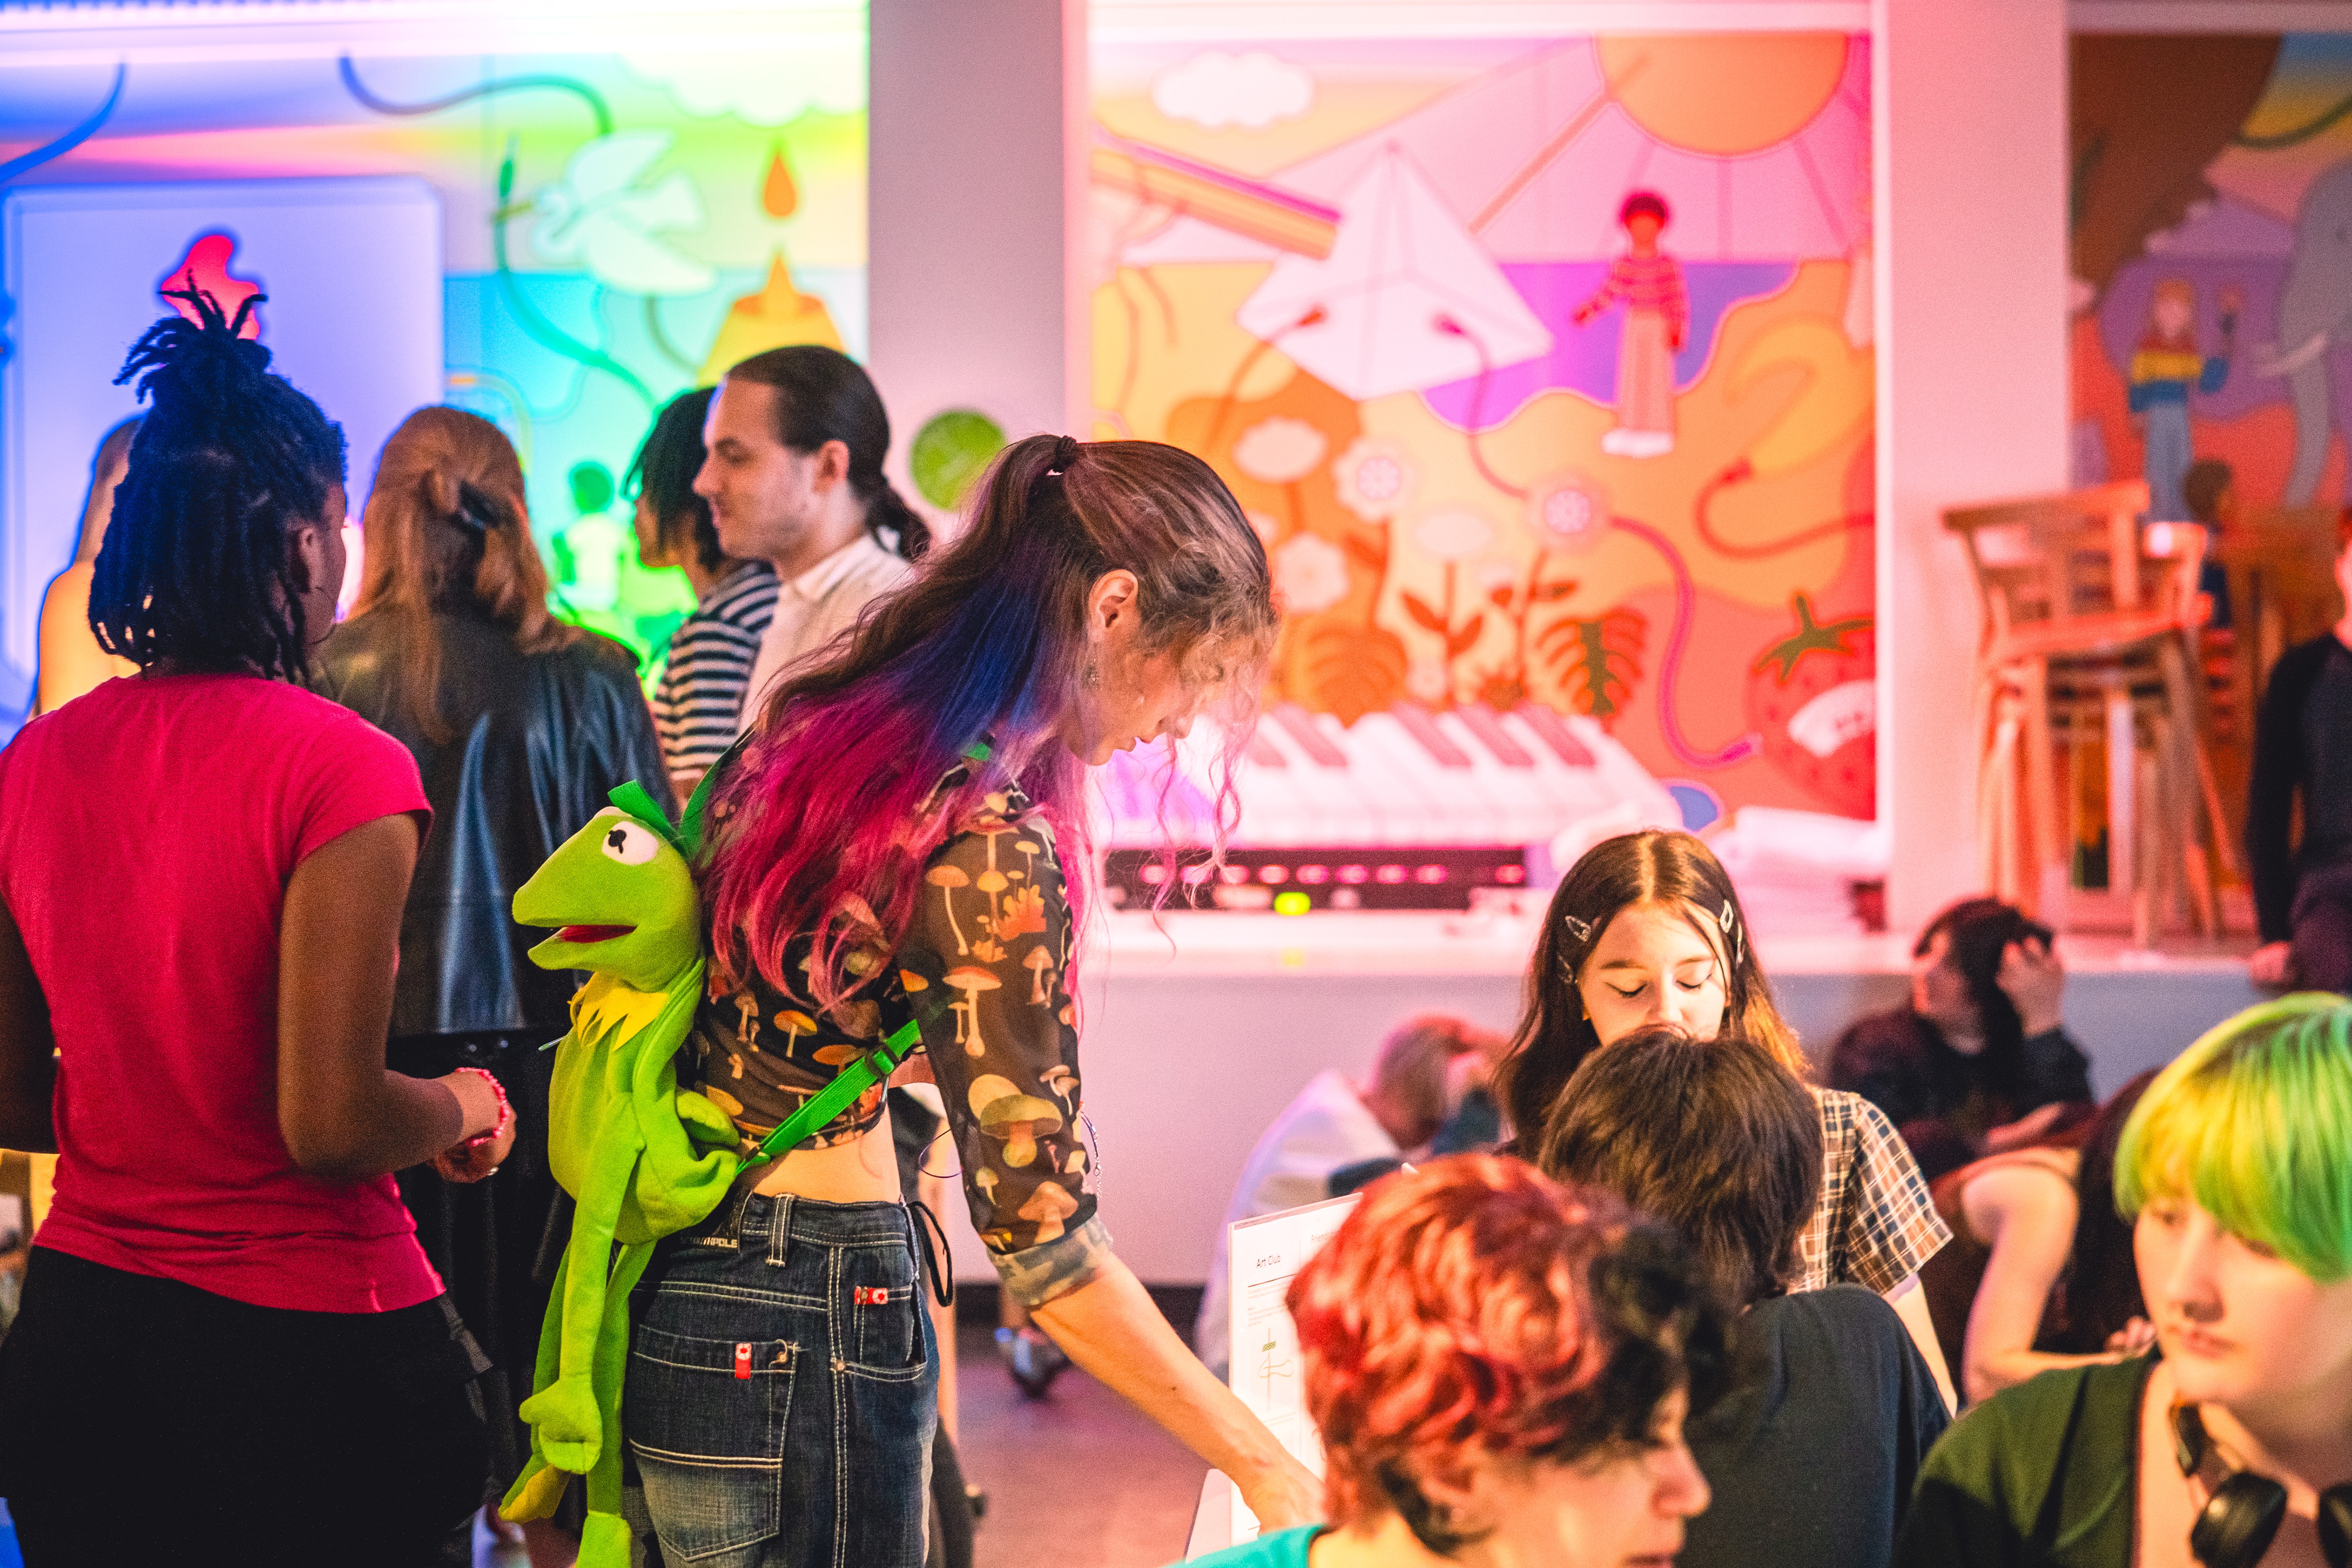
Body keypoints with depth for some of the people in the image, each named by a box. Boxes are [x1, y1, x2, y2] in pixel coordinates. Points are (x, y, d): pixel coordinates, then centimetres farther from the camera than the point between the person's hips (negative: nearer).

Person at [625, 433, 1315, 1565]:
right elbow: (1043, 1239, -20)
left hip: (667, 1268, 9)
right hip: (803, 1320, -8)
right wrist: (1266, 1469, -14)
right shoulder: (989, 849, -20)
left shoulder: (812, 719, 5)